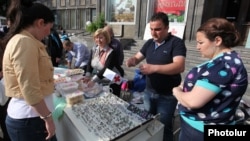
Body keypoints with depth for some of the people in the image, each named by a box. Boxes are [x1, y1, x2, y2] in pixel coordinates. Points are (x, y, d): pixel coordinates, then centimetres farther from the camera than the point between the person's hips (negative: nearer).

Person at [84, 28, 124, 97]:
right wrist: (87, 76, -21)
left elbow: (107, 69, -30)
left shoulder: (111, 52, -22)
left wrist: (93, 80, -36)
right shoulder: (94, 49, -1)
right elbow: (90, 64, -4)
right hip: (99, 80, 6)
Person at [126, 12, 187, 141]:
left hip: (167, 96, -6)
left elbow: (180, 66, -26)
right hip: (149, 91, 6)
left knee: (164, 127, 12)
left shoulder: (176, 43, -14)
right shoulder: (149, 43, 5)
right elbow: (137, 57, 10)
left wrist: (154, 68, -36)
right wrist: (132, 60, -15)